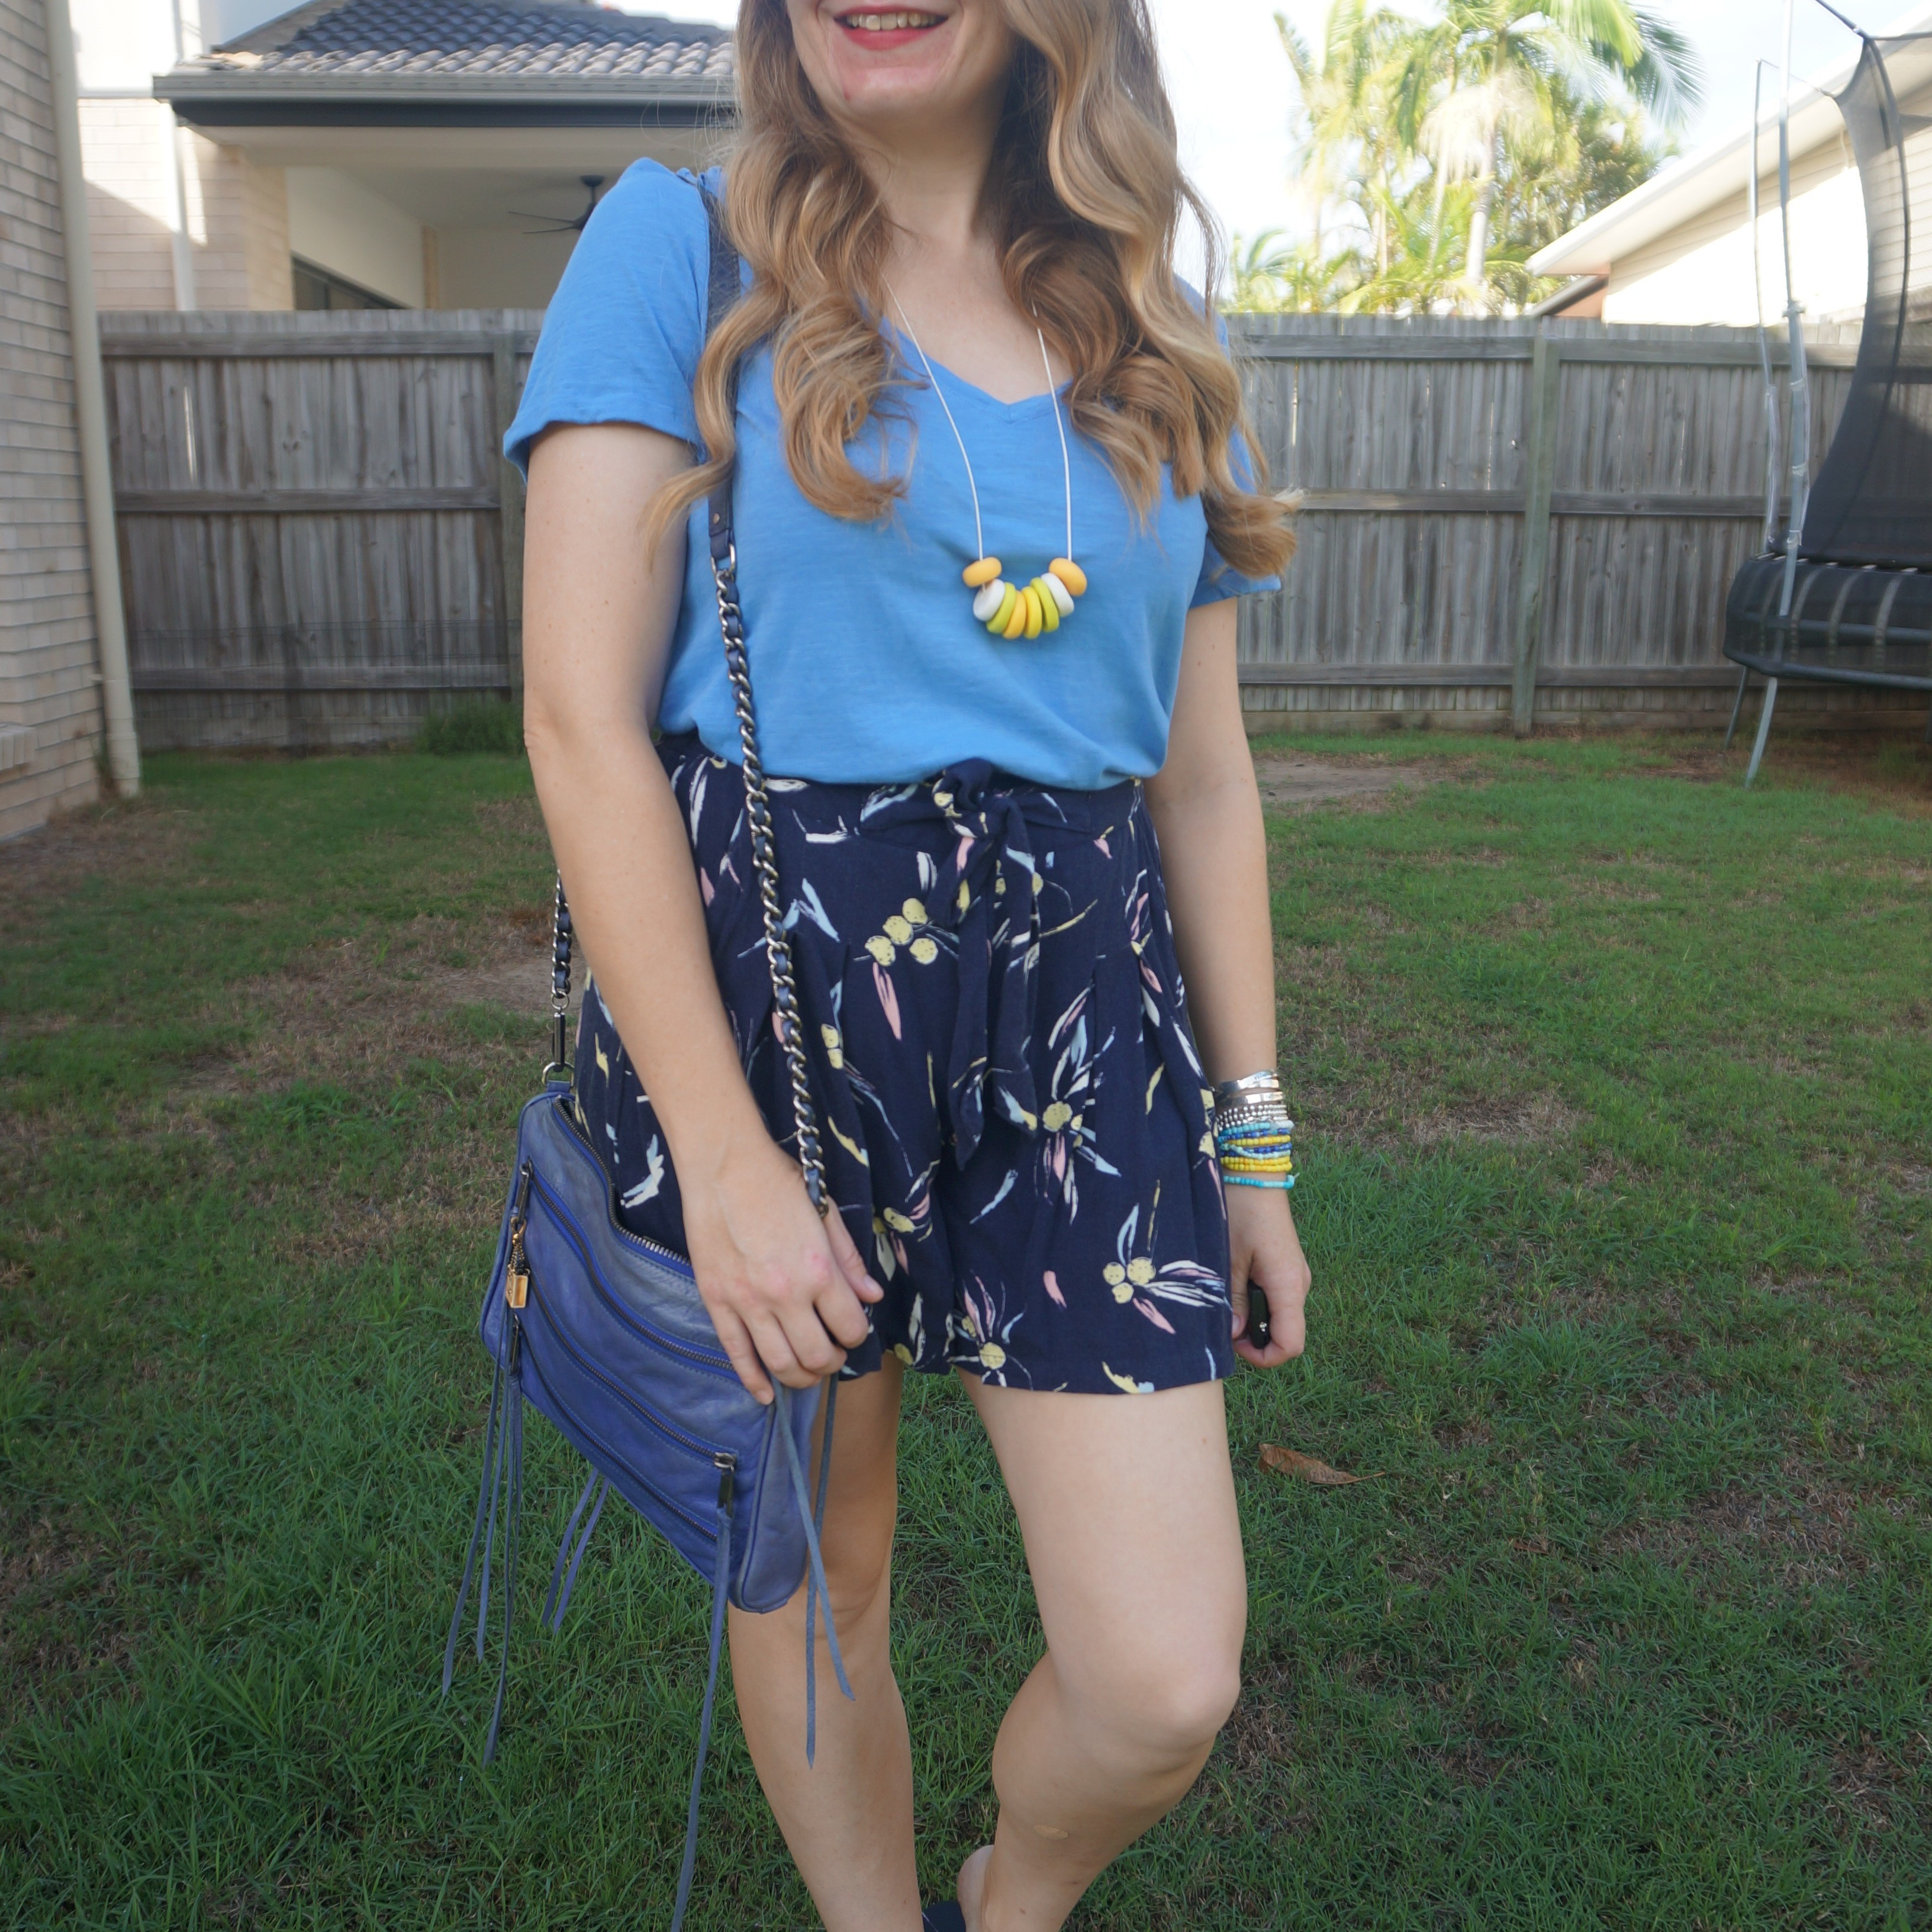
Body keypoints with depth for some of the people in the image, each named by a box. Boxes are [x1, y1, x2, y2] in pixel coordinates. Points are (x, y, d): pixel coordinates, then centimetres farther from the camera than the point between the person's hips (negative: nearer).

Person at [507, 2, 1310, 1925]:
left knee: (1169, 1686, 1)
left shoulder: (1156, 341, 11)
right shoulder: (679, 247, 0)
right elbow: (582, 717, -9)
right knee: (813, 1574, 15)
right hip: (750, 987, -2)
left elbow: (1205, 774, 12)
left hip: (1077, 1024, 3)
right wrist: (721, 1154, -14)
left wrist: (1252, 1143, 11)